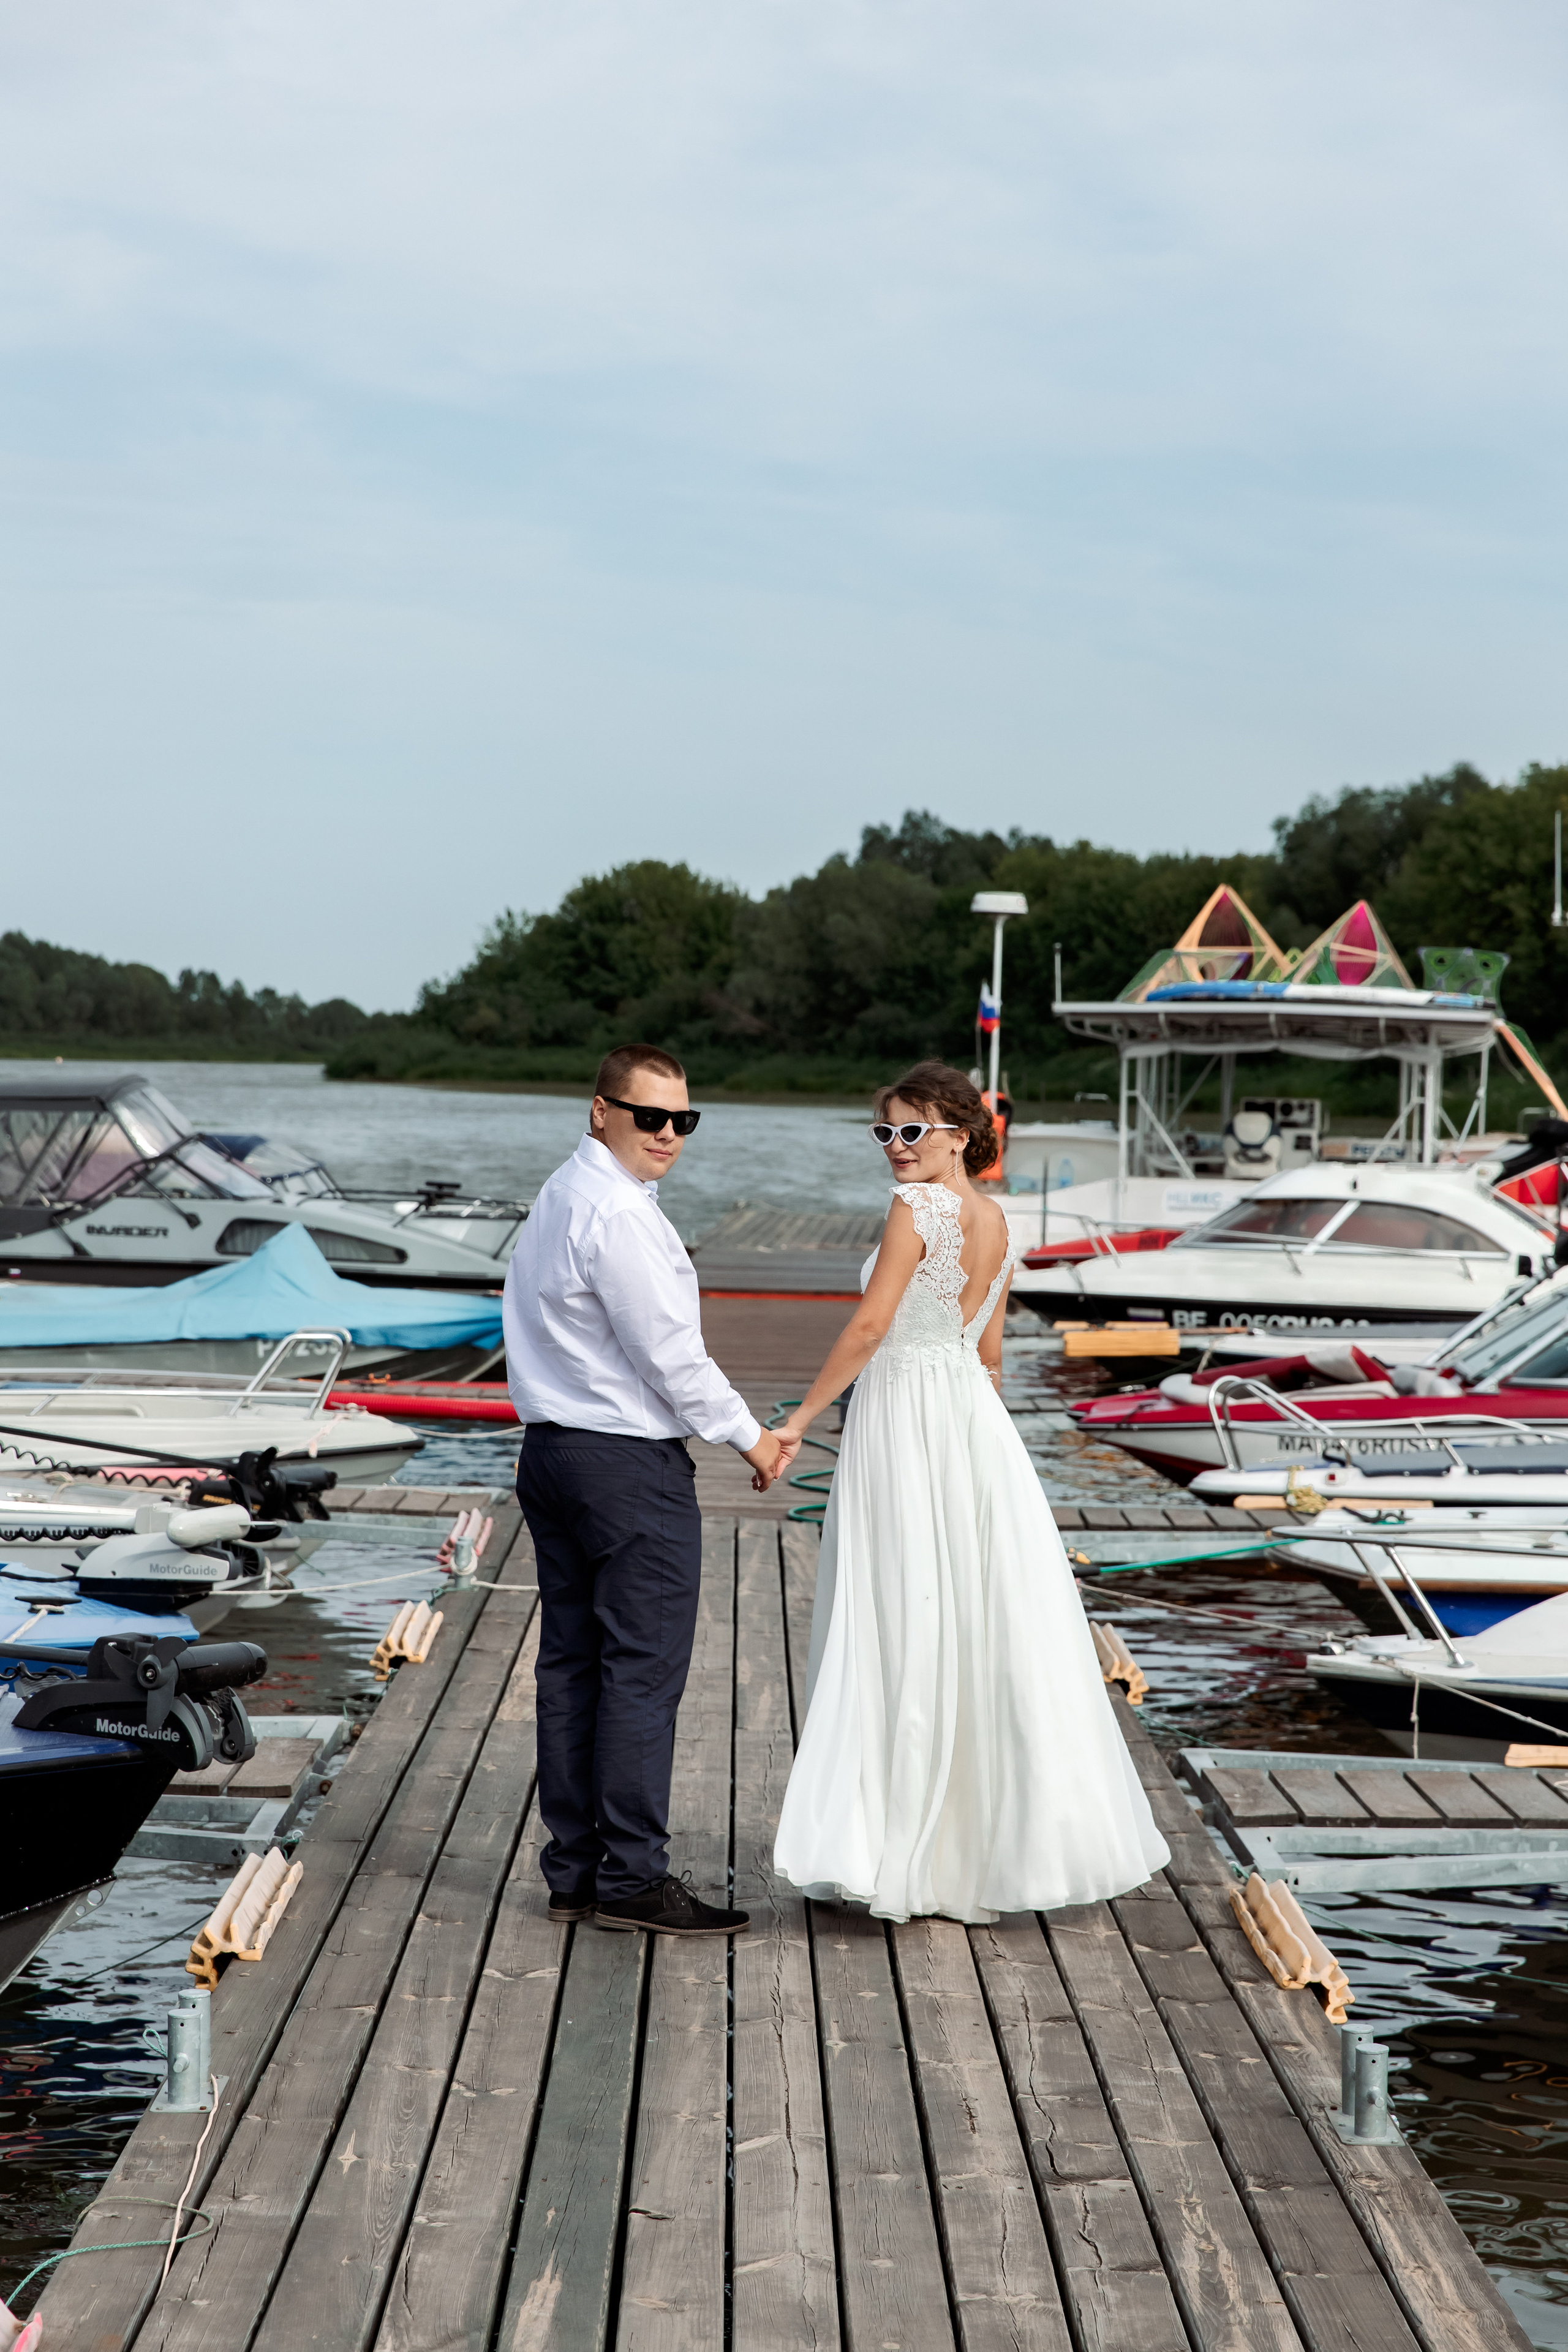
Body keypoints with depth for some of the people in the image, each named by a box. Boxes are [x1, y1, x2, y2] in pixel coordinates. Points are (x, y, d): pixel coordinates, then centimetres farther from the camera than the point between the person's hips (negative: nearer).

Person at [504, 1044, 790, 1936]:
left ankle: (575, 1868, 16)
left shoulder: (561, 1194, 14)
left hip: (553, 1451, 10)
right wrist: (749, 1436, -4)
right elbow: (670, 1354, -17)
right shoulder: (620, 1213, -18)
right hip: (630, 1463, -10)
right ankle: (632, 1879, -2)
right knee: (644, 1671, -5)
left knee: (572, 1663, 11)